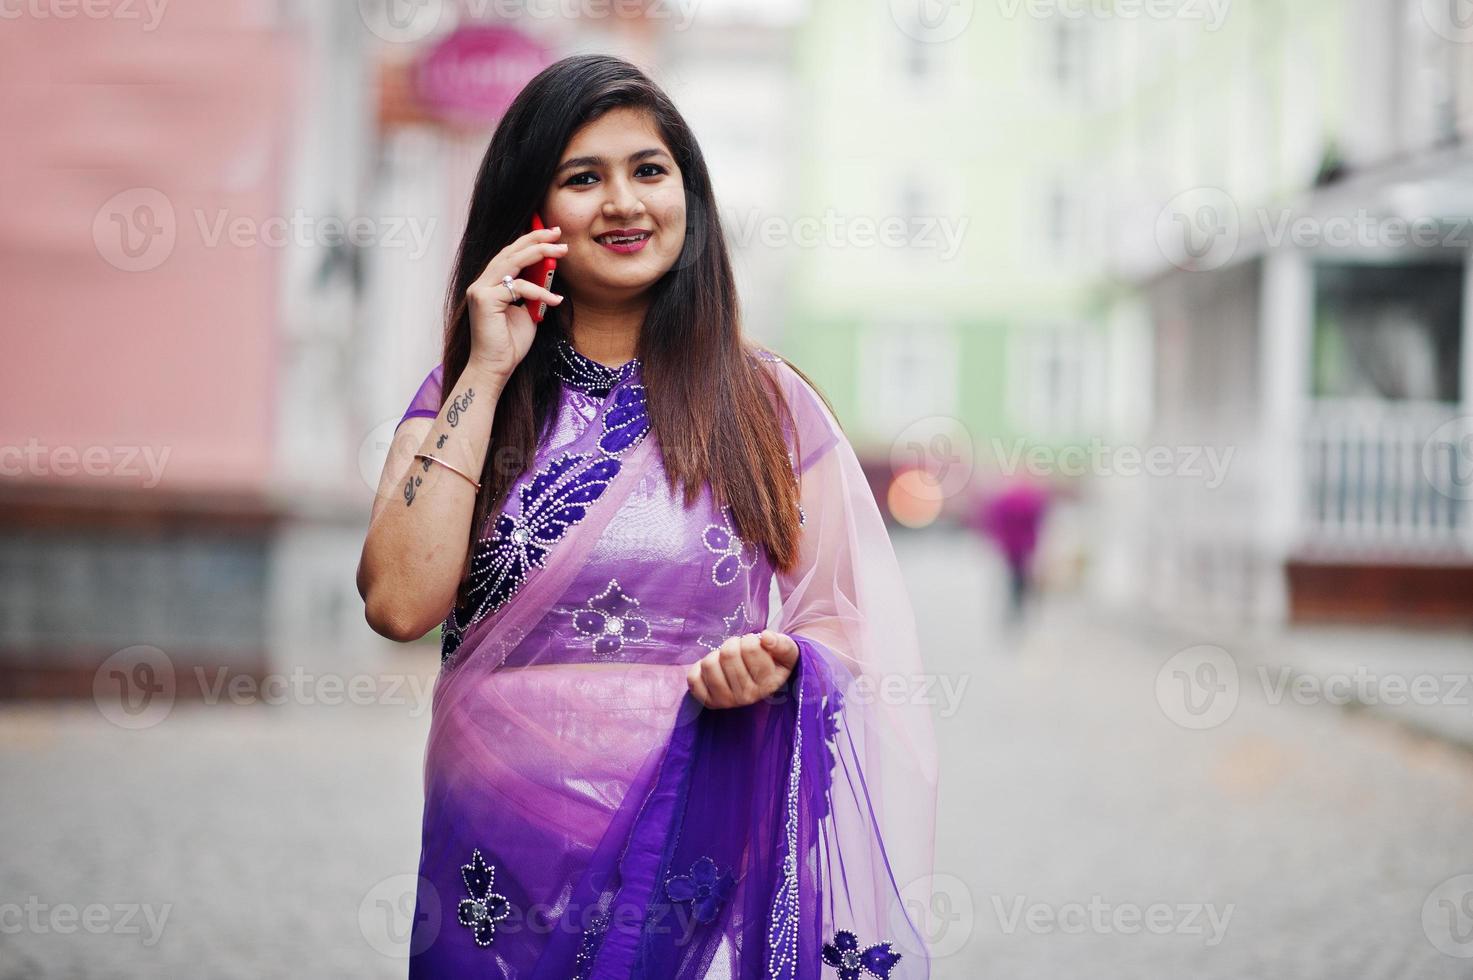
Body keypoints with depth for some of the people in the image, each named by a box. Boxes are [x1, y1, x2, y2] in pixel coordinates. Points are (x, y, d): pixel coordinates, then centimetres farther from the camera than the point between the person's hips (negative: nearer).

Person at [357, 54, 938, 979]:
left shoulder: (768, 403, 4)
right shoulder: (465, 396, 5)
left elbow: (841, 622, 4)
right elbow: (400, 602, -10)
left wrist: (779, 663, -18)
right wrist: (488, 376, -9)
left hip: (702, 837, 0)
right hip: (504, 851, 1)